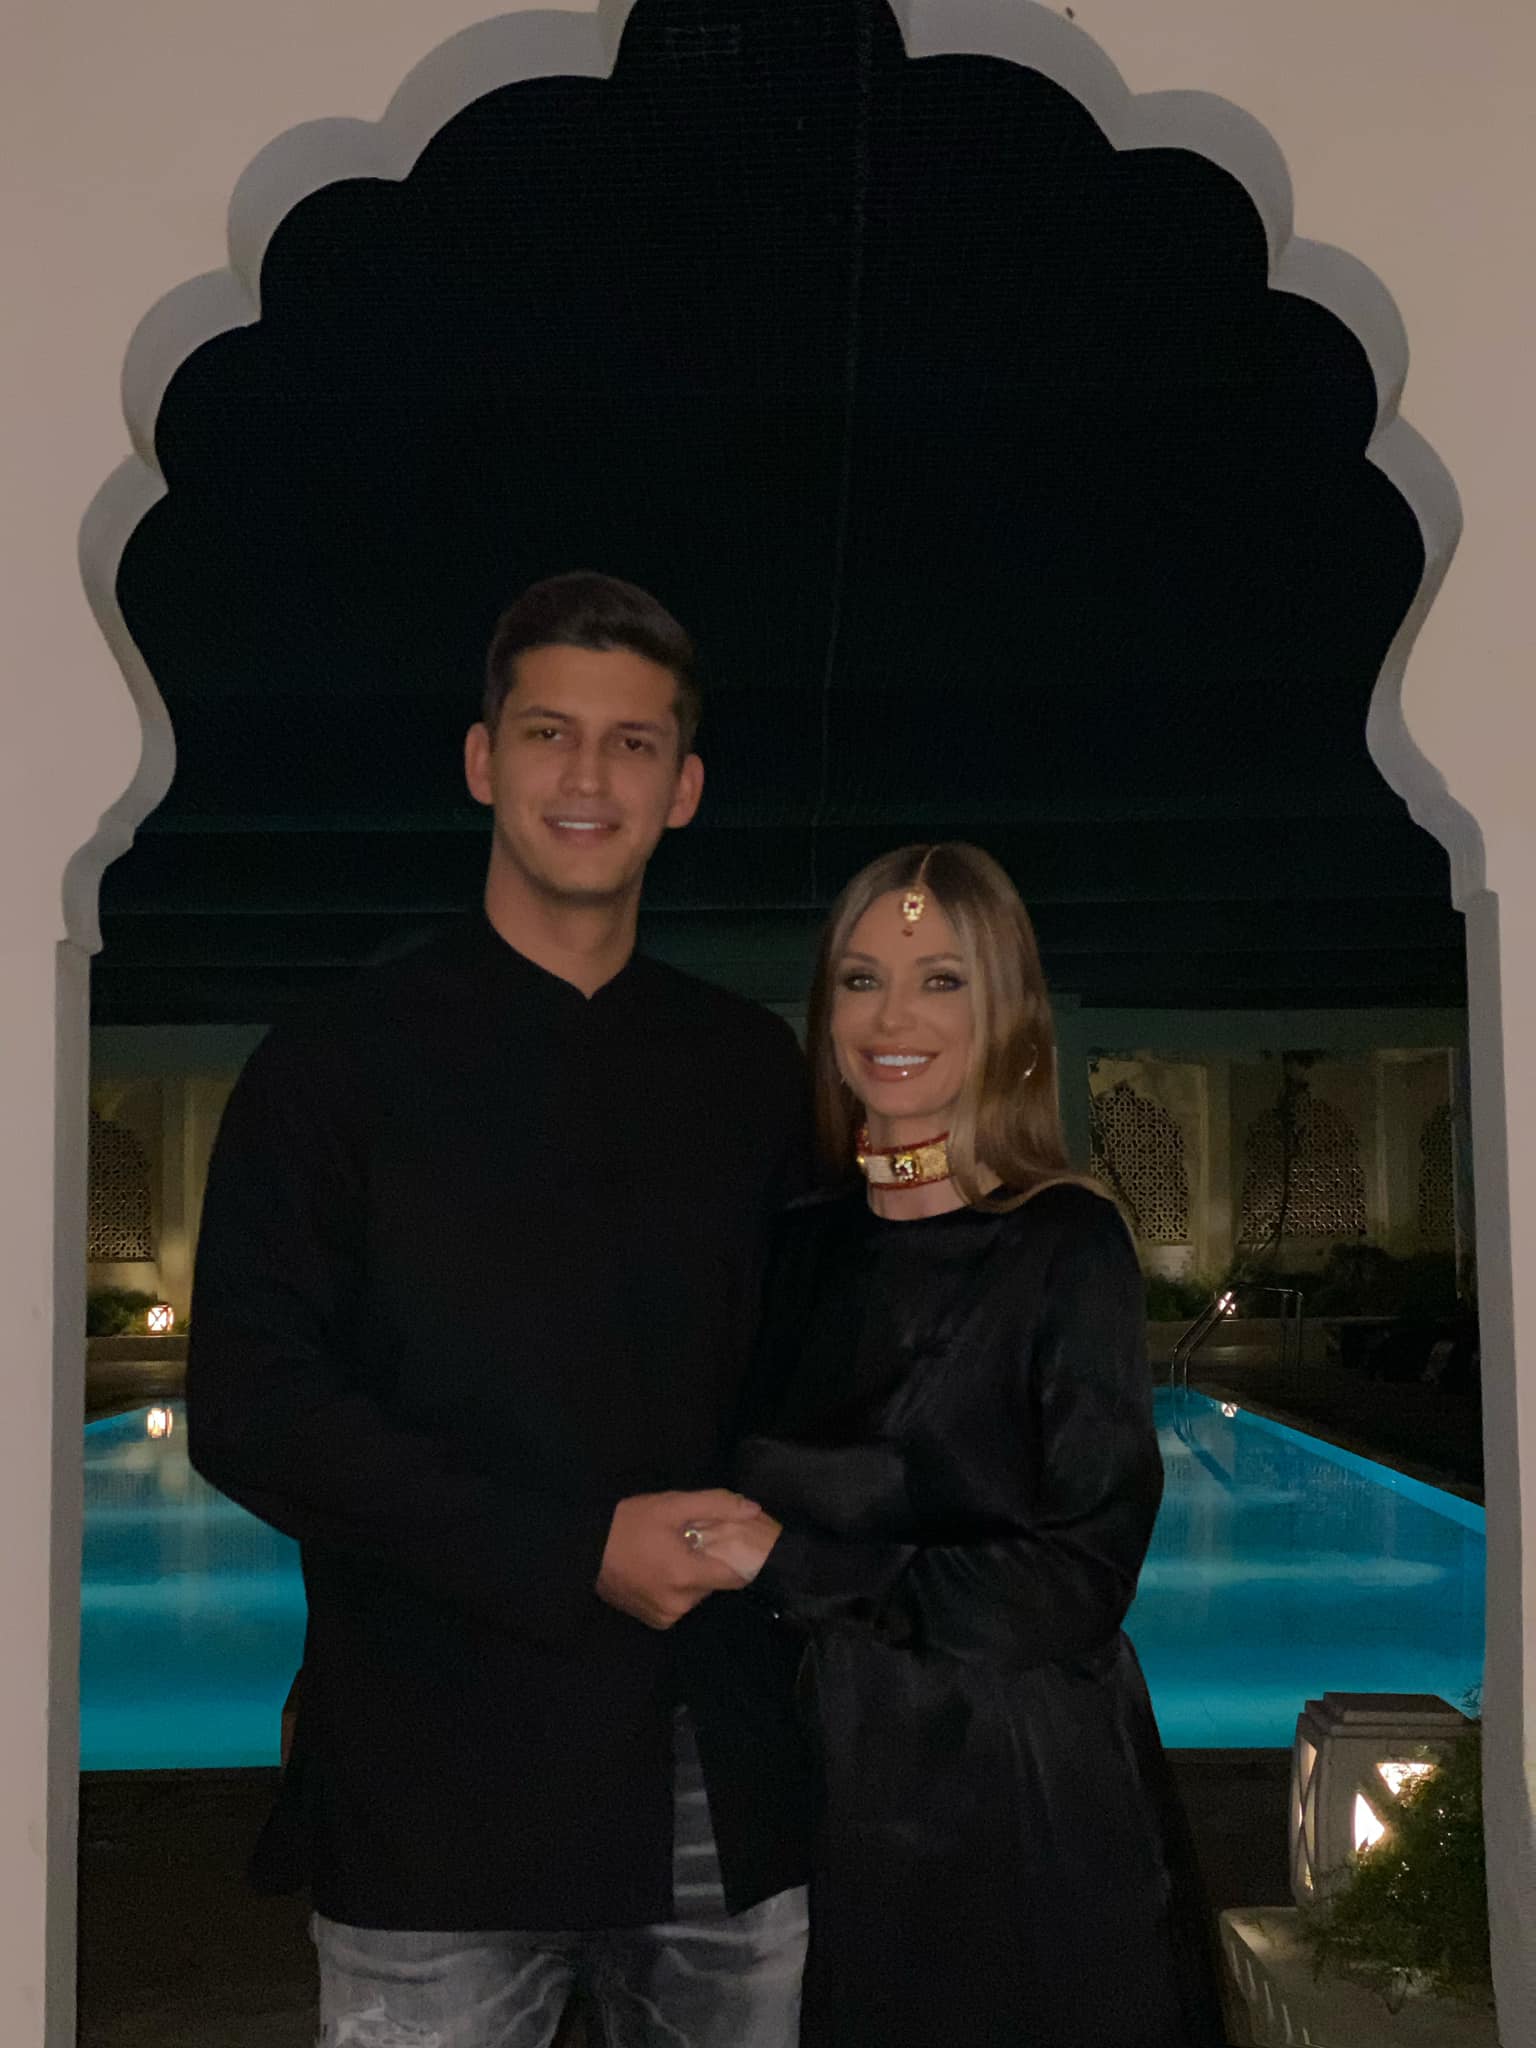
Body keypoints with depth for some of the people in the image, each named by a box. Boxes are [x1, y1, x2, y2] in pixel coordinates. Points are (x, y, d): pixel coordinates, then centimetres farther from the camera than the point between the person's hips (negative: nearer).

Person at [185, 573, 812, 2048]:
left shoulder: (747, 1069, 10)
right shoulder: (341, 1063, -1)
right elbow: (249, 1409, -8)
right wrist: (577, 1553, -15)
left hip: (725, 1788, 3)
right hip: (439, 1797, -3)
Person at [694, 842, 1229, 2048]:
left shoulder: (1068, 1247, -11)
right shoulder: (806, 1248, 4)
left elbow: (1078, 1581, -16)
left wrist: (797, 1568, -19)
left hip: (1025, 1817, -4)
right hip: (845, 1806, 4)